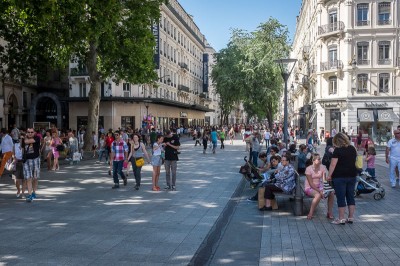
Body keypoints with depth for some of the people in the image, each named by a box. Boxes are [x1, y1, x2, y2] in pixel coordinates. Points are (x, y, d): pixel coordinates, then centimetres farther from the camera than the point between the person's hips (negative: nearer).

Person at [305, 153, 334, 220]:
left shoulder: (322, 167, -2)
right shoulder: (309, 169, -14)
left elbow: (324, 181, -7)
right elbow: (311, 183, -17)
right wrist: (319, 191, -26)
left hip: (319, 187, 5)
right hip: (309, 188, -5)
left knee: (331, 194, -20)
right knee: (318, 195, -35)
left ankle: (329, 213, -7)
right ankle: (310, 214, -22)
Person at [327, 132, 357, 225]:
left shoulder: (337, 150, -12)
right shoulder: (353, 149, 9)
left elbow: (333, 164, -14)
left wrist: (329, 175, -9)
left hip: (339, 176, -6)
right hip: (352, 175, 6)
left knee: (341, 197, -1)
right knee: (351, 196, 11)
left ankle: (341, 219, 3)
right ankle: (351, 217, 15)